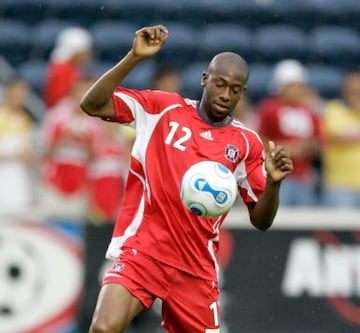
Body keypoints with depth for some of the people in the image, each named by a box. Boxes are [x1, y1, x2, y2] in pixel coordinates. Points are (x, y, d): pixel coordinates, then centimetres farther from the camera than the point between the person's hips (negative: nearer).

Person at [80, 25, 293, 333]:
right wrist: (134, 58, -16)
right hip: (141, 251, -3)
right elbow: (92, 105, -7)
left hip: (197, 270, 3)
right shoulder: (162, 108, 2)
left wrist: (273, 182, -13)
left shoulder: (247, 143, 6)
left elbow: (261, 220, 8)